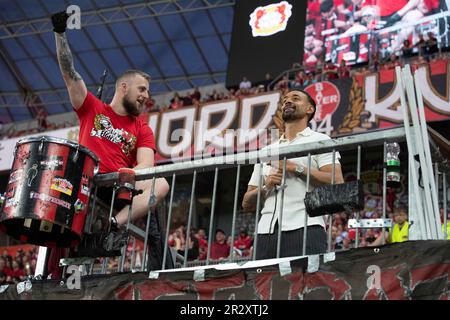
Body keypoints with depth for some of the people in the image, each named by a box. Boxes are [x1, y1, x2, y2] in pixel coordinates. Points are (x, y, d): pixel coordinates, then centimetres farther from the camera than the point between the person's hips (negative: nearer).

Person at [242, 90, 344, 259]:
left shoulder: (320, 140, 12)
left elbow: (337, 183, -4)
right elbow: (247, 204, 22)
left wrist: (296, 168, -6)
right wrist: (266, 187, 1)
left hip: (305, 228, -4)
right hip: (266, 231, 4)